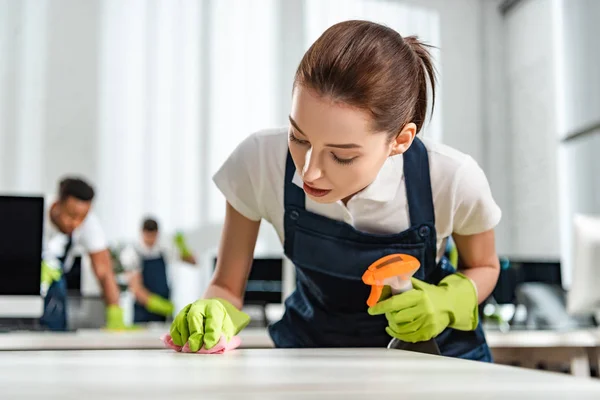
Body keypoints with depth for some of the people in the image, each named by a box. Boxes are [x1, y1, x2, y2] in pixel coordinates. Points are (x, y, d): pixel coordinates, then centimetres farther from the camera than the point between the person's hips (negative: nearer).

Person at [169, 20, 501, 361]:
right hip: (315, 344, 0)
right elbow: (227, 287, -10)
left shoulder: (453, 180, -24)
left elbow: (484, 267, -3)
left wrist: (448, 302, -22)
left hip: (427, 346, 1)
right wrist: (213, 314, -31)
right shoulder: (259, 163, -23)